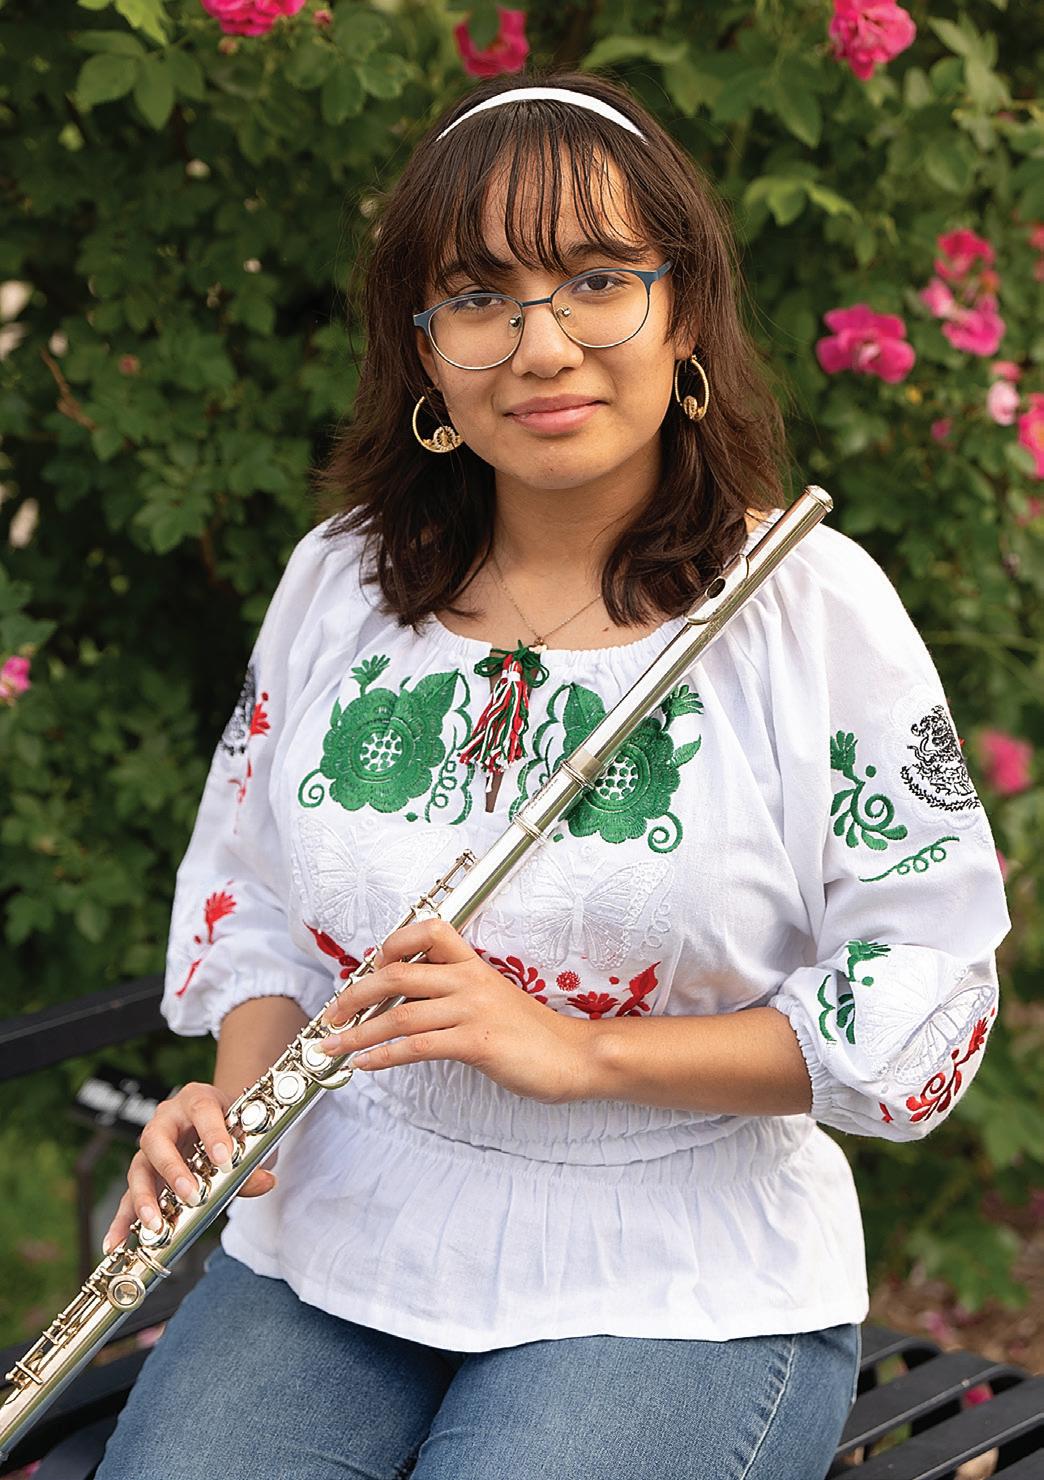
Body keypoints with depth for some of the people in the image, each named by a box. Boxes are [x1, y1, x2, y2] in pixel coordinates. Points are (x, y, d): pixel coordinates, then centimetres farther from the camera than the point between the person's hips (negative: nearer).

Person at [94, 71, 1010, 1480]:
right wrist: (238, 1098, -6)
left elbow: (928, 1009, -9)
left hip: (678, 1293, -3)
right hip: (333, 1245, 3)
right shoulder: (337, 581, 7)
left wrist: (577, 1051, -18)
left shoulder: (815, 607, -7)